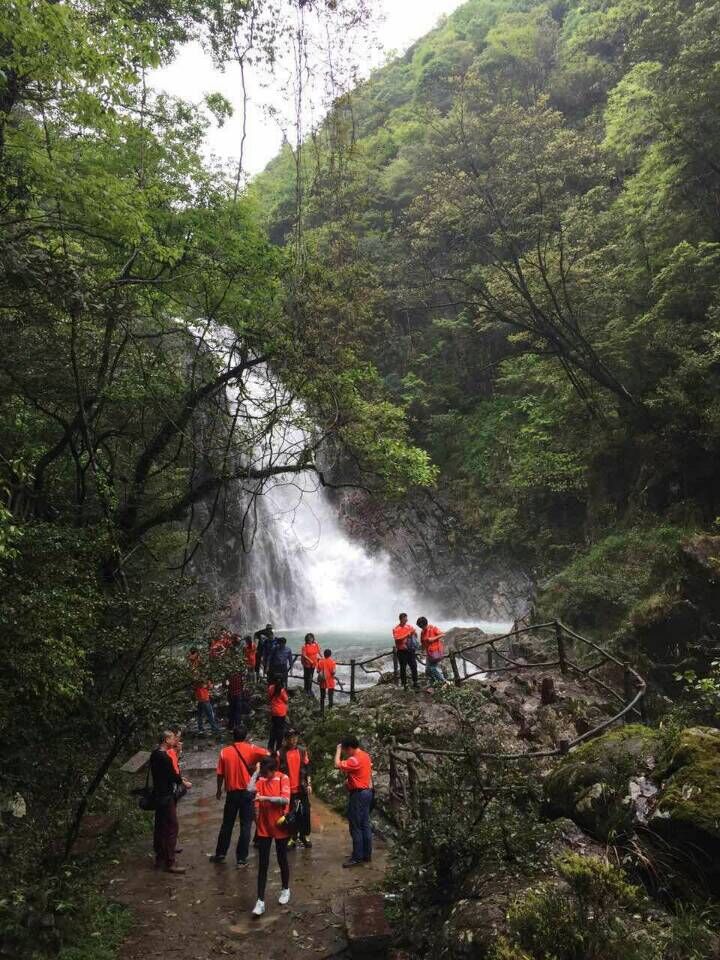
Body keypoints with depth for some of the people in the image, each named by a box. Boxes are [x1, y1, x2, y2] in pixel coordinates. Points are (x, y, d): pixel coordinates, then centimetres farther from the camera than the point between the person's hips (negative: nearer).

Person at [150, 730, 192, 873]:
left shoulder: (154, 754, 8)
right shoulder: (164, 757, -23)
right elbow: (173, 776, -18)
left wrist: (179, 779, 12)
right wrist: (184, 783, -1)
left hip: (158, 794, 10)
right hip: (166, 797, -10)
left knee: (160, 826, 18)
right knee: (171, 828, -4)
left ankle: (159, 857, 28)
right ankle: (169, 863, 0)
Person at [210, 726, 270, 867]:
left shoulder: (224, 752, -3)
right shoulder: (250, 749, -9)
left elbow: (220, 774, 1)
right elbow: (267, 754, -20)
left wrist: (219, 790, 15)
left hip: (232, 792, 2)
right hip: (247, 792, -2)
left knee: (227, 824, 17)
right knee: (245, 826, 5)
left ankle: (220, 854, 26)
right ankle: (241, 859, 6)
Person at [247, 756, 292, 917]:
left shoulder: (283, 778, -13)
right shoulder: (259, 778, -3)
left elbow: (285, 799, -24)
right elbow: (250, 789, -23)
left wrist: (265, 798, -26)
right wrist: (256, 771, -15)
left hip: (280, 826, -2)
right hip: (264, 827, 2)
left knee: (282, 860, 15)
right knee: (263, 864, 2)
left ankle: (285, 890, 37)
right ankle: (261, 901, 8)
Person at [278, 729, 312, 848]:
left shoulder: (302, 750, 3)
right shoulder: (281, 752, -3)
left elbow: (307, 768, 6)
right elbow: (278, 770, 1)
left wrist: (309, 784, 2)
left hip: (302, 787, 2)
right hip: (288, 788, -2)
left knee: (305, 812, 6)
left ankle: (305, 836, 19)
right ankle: (292, 837, 14)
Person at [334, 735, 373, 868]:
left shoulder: (355, 759, -21)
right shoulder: (366, 756, 9)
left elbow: (338, 764, -26)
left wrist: (338, 750, -12)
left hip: (358, 794, -10)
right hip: (367, 791, 10)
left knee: (355, 827, -2)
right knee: (365, 825, 14)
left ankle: (357, 857, 3)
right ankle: (367, 854, 19)